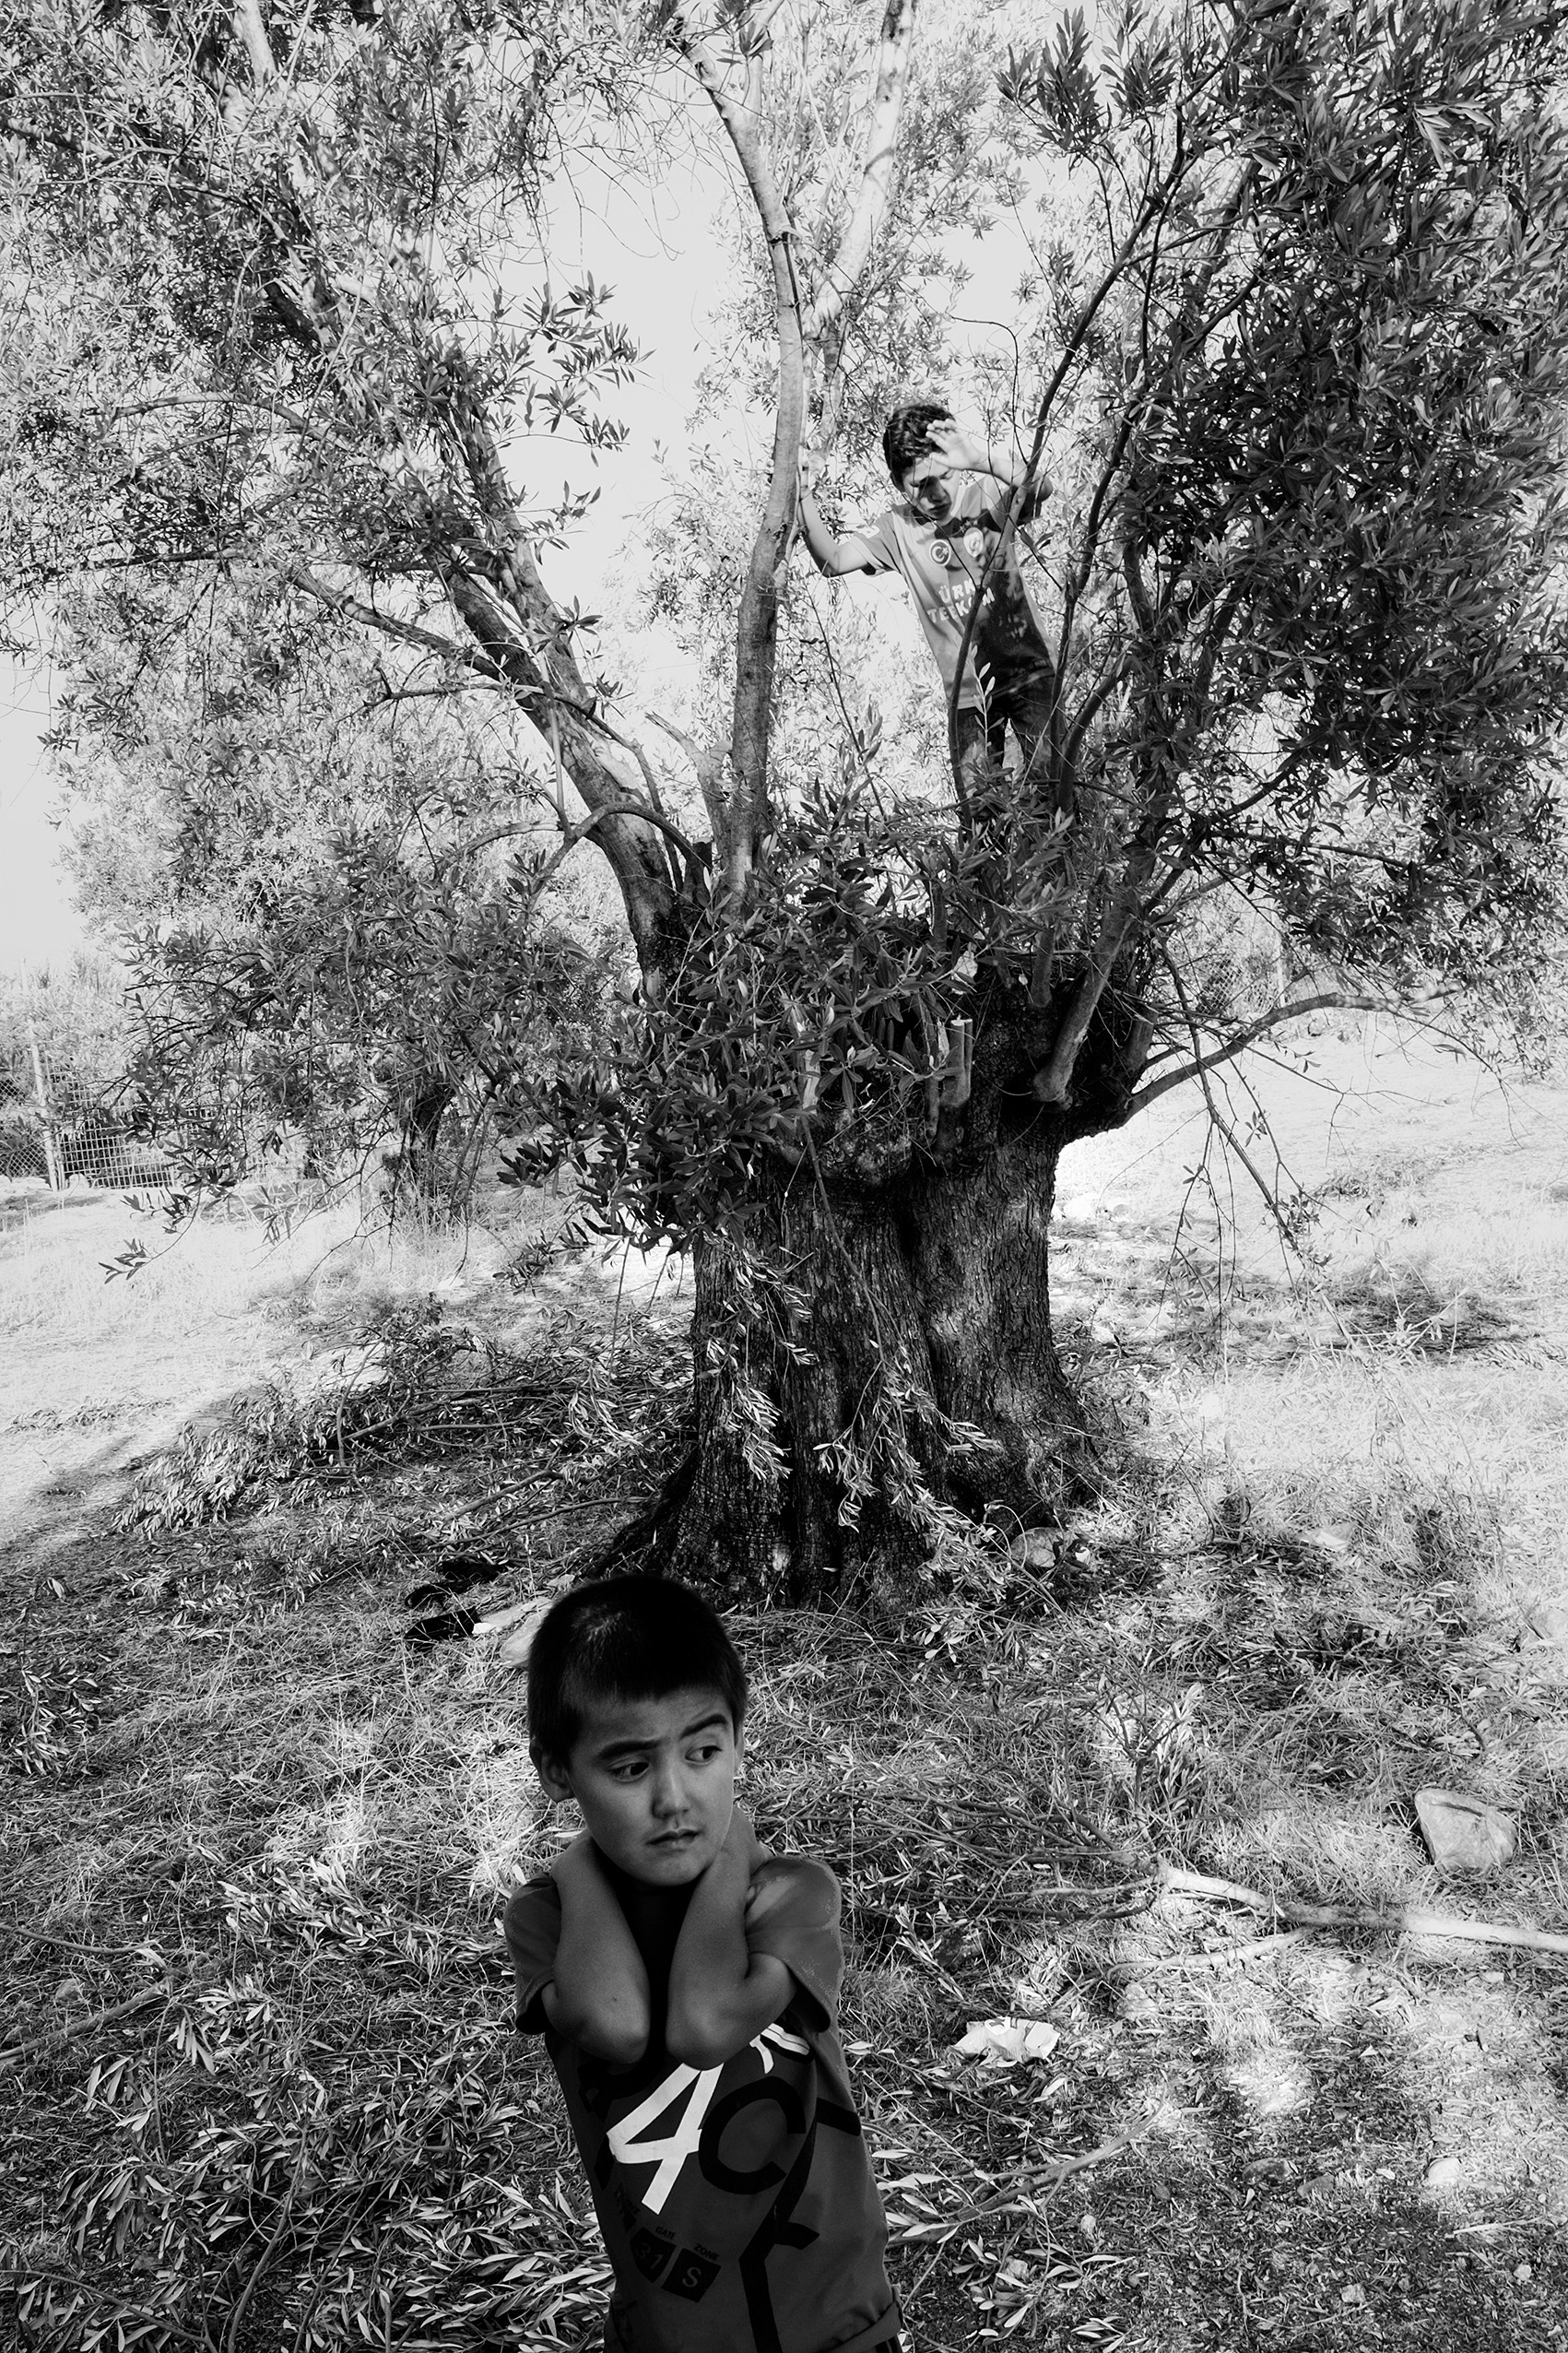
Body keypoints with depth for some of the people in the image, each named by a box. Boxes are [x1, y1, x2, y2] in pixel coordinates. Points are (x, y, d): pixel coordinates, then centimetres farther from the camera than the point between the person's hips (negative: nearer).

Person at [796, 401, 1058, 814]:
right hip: (969, 692, 1)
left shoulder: (985, 499, -5)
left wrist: (982, 461, -40)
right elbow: (832, 560, -15)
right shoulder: (896, 528, -2)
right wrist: (801, 497, -31)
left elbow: (1041, 489, -25)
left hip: (1029, 671, -1)